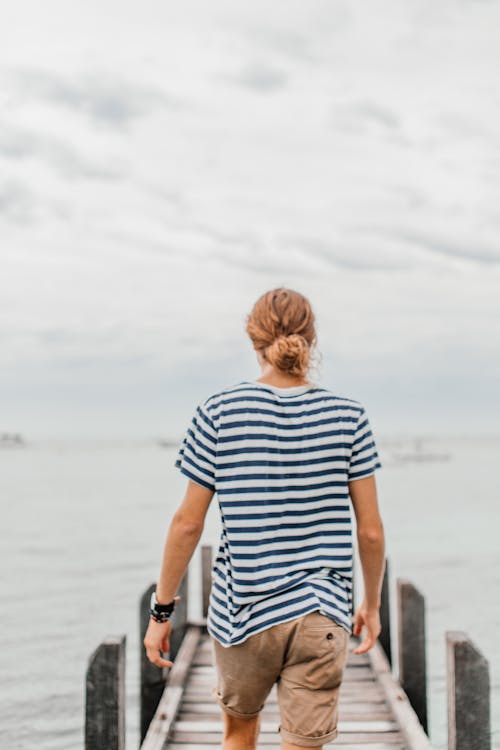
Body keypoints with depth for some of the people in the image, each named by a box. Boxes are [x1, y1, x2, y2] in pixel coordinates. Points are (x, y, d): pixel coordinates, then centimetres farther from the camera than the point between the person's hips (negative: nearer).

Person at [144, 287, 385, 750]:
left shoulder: (218, 413, -5)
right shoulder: (348, 417, -2)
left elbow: (188, 524, -5)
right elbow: (370, 530, 0)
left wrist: (162, 610, 5)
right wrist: (371, 605, 15)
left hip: (242, 612, 0)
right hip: (322, 614, 0)